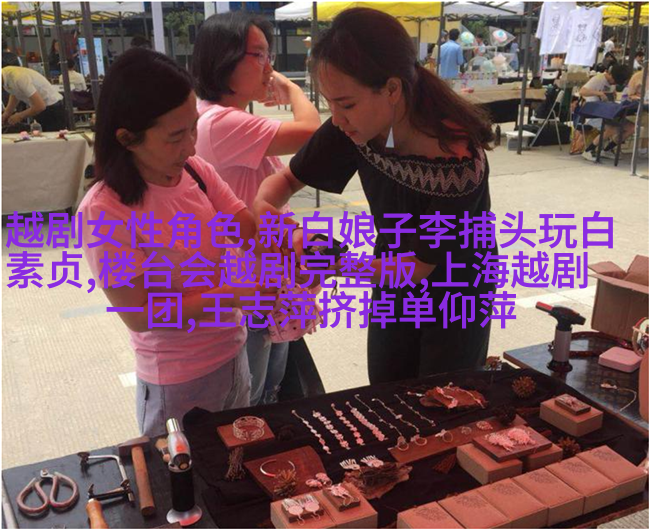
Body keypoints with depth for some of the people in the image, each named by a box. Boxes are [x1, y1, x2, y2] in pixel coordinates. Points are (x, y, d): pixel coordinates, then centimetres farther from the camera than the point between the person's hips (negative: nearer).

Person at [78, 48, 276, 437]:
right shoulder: (104, 212, -24)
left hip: (233, 354, 5)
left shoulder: (196, 172, -9)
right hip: (177, 382, -5)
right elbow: (140, 315, -22)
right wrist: (239, 294, -27)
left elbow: (252, 229, -4)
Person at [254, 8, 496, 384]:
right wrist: (264, 207, -29)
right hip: (393, 288, 5)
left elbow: (417, 267, -24)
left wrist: (334, 266, -33)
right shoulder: (355, 127, -21)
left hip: (455, 298, -4)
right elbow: (288, 179, -7)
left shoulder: (460, 163, -34)